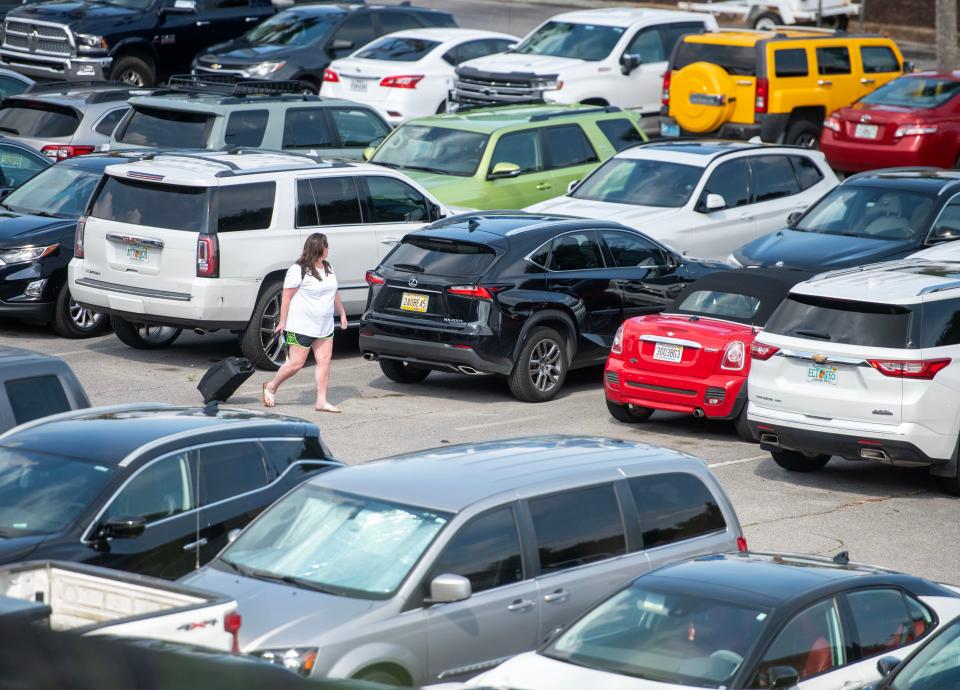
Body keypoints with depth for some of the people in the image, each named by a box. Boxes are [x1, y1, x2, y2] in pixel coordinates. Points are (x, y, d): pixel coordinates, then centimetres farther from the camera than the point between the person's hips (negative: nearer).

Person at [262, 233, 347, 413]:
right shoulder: (298, 270, -14)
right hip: (302, 327, -8)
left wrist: (342, 313, 21)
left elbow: (334, 293, 23)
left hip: (324, 327, 8)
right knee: (296, 363, -4)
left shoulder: (328, 268, 11)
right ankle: (271, 387, 18)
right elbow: (287, 297, -12)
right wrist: (283, 321, -13)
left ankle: (322, 401, 4)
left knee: (324, 361, 1)